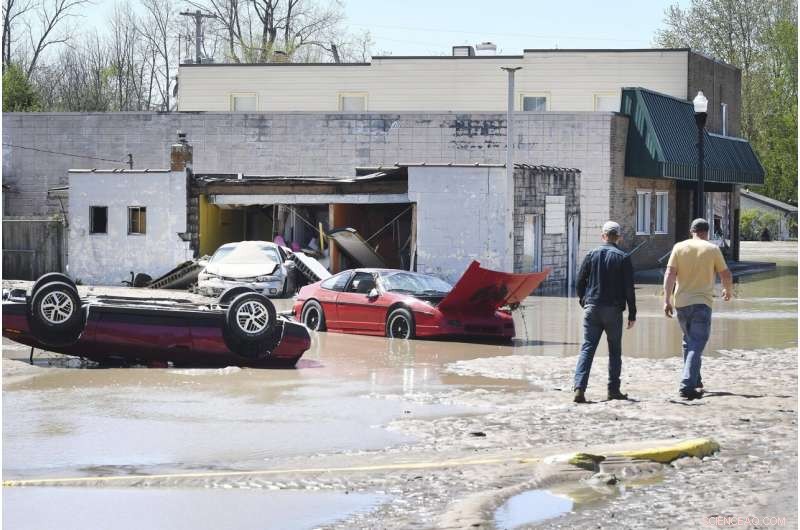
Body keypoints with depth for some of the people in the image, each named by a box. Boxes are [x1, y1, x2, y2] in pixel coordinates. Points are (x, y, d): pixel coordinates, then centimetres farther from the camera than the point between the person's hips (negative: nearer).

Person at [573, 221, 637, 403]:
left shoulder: (591, 255, 2)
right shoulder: (623, 258, -3)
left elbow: (580, 282, 5)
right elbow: (629, 288, -4)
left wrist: (584, 302, 21)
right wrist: (632, 314, 1)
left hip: (592, 308, 2)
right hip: (613, 310, -1)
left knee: (587, 348, 0)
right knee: (615, 350, 11)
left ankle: (579, 388, -14)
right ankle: (613, 389, 12)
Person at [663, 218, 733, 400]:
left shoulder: (679, 247, 4)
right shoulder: (712, 249, 0)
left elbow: (670, 274, -4)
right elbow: (725, 275, 5)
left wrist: (667, 300, -4)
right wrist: (728, 290, 25)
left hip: (681, 303, 3)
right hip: (702, 303, -3)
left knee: (689, 342, 20)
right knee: (697, 345, -7)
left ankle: (695, 382, 28)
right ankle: (688, 385, -20)